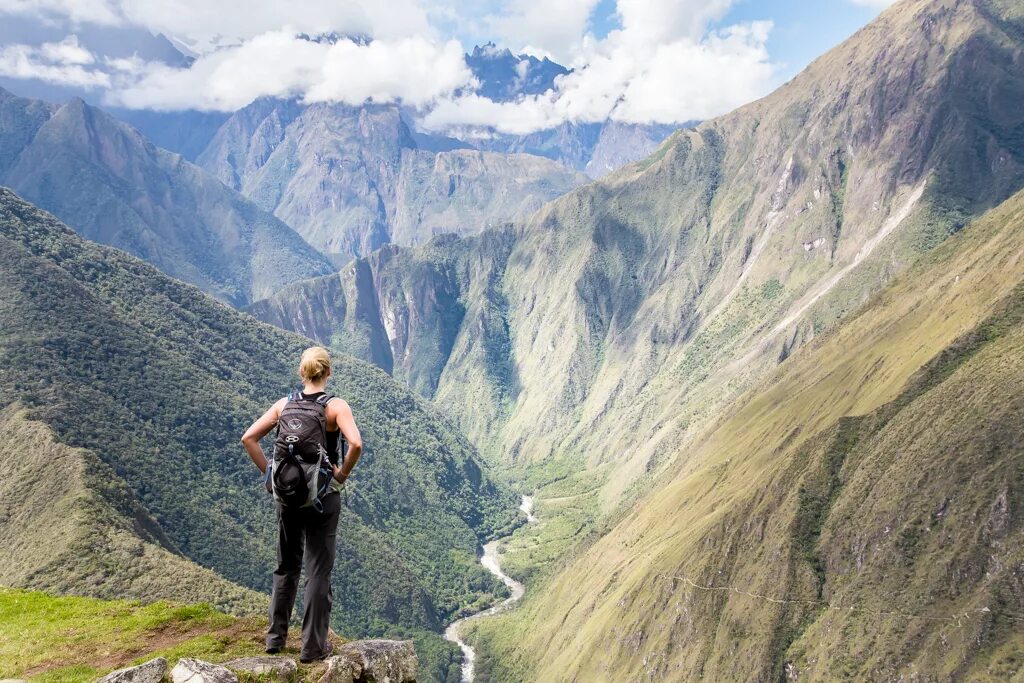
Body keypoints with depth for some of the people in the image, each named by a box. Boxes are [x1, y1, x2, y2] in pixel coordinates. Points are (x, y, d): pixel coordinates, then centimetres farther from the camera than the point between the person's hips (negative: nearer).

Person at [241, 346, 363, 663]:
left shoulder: (284, 404, 0)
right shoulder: (335, 406, -12)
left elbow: (248, 438, -2)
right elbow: (355, 443, -26)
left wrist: (269, 472, 3)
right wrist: (343, 473, -11)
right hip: (323, 496, -4)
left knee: (286, 567, 20)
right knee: (319, 571, 6)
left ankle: (275, 637, 29)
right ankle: (313, 646, 13)